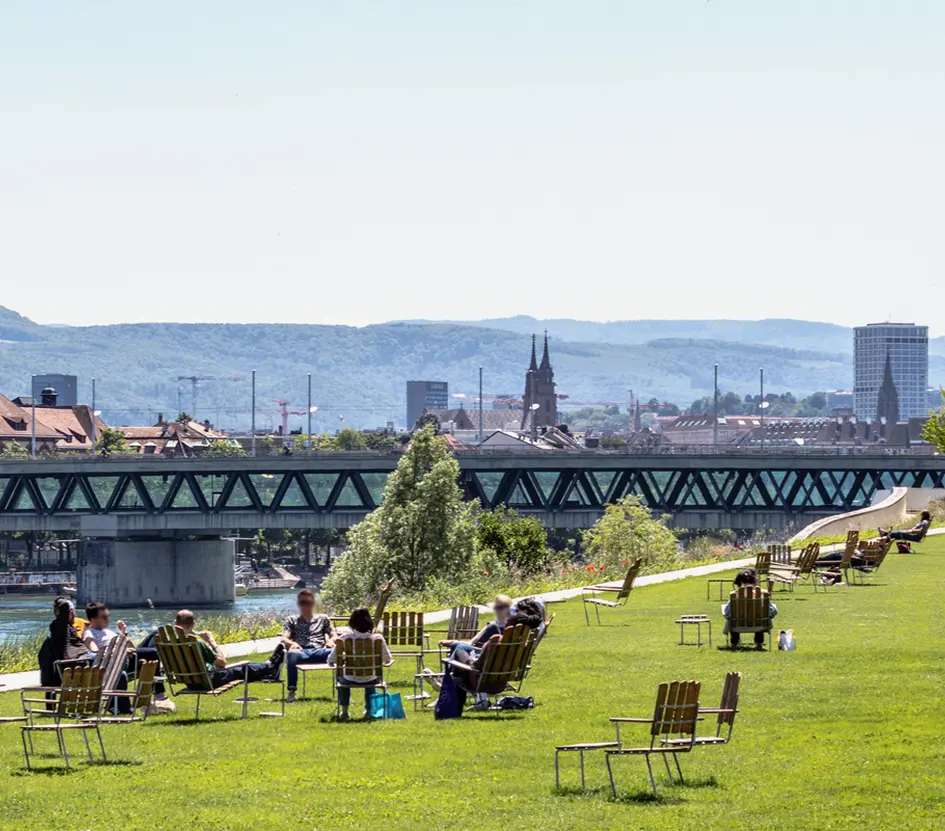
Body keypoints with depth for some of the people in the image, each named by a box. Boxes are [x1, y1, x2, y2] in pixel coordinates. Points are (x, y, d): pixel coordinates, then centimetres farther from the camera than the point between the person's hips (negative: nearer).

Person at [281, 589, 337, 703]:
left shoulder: (323, 619, 29)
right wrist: (292, 643, -13)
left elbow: (334, 635, 21)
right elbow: (284, 638, 12)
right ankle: (292, 692, -41)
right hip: (302, 651, -1)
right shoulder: (292, 620, 25)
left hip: (319, 651, 1)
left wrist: (331, 640, -5)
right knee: (292, 654, -41)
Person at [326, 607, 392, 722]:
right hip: (370, 680, 1)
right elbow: (387, 659, -5)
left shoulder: (344, 638, -16)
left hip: (351, 679, -1)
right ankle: (369, 710, 43)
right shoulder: (377, 638, -16)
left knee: (341, 676, 38)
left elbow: (331, 661, -10)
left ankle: (344, 711, 34)